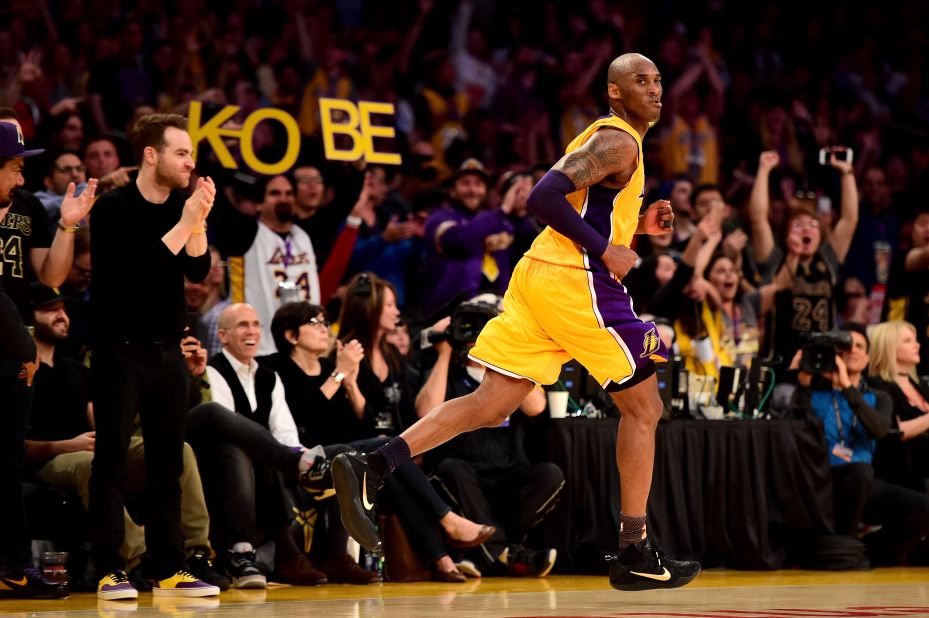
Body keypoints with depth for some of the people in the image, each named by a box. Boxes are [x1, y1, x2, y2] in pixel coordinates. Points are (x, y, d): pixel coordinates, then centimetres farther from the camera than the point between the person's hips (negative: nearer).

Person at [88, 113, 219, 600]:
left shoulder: (182, 206, 7)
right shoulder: (114, 208, -9)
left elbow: (198, 272, -1)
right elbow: (136, 271, -20)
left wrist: (198, 222, -15)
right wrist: (184, 223, -20)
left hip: (167, 350, 5)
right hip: (119, 349, -5)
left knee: (167, 462, 5)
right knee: (112, 460, -5)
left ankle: (169, 569, 8)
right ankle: (109, 571, -5)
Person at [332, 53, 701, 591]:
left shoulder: (605, 138, 23)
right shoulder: (619, 142, -9)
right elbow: (545, 197, -21)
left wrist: (636, 224, 19)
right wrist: (606, 249, -17)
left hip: (538, 274, 9)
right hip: (577, 281, -9)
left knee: (492, 405, 4)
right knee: (643, 407, 3)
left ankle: (371, 469, -11)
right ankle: (635, 555, 6)